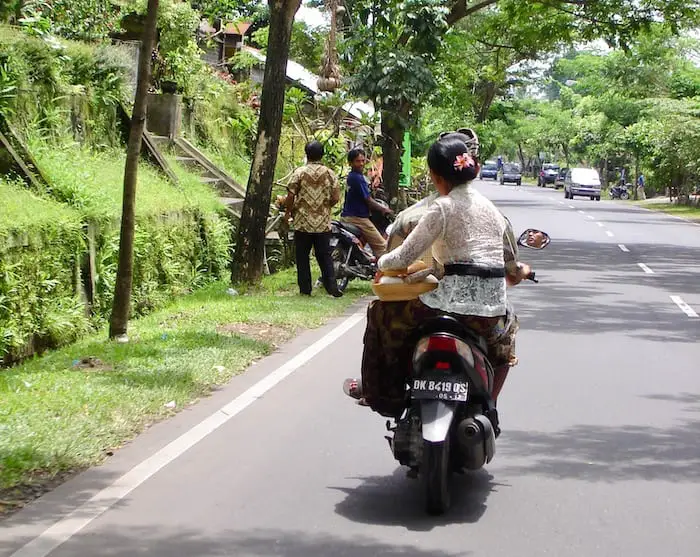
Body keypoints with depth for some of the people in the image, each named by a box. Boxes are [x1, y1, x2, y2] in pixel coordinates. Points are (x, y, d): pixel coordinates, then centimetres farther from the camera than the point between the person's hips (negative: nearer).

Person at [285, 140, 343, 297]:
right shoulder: (329, 173, 0)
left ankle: (305, 289, 9)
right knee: (325, 255, 8)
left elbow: (290, 197, -10)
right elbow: (336, 198, -1)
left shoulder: (300, 172, -8)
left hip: (303, 222, -2)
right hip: (323, 223, 2)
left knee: (302, 256, 8)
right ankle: (332, 286, -2)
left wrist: (289, 211, 8)